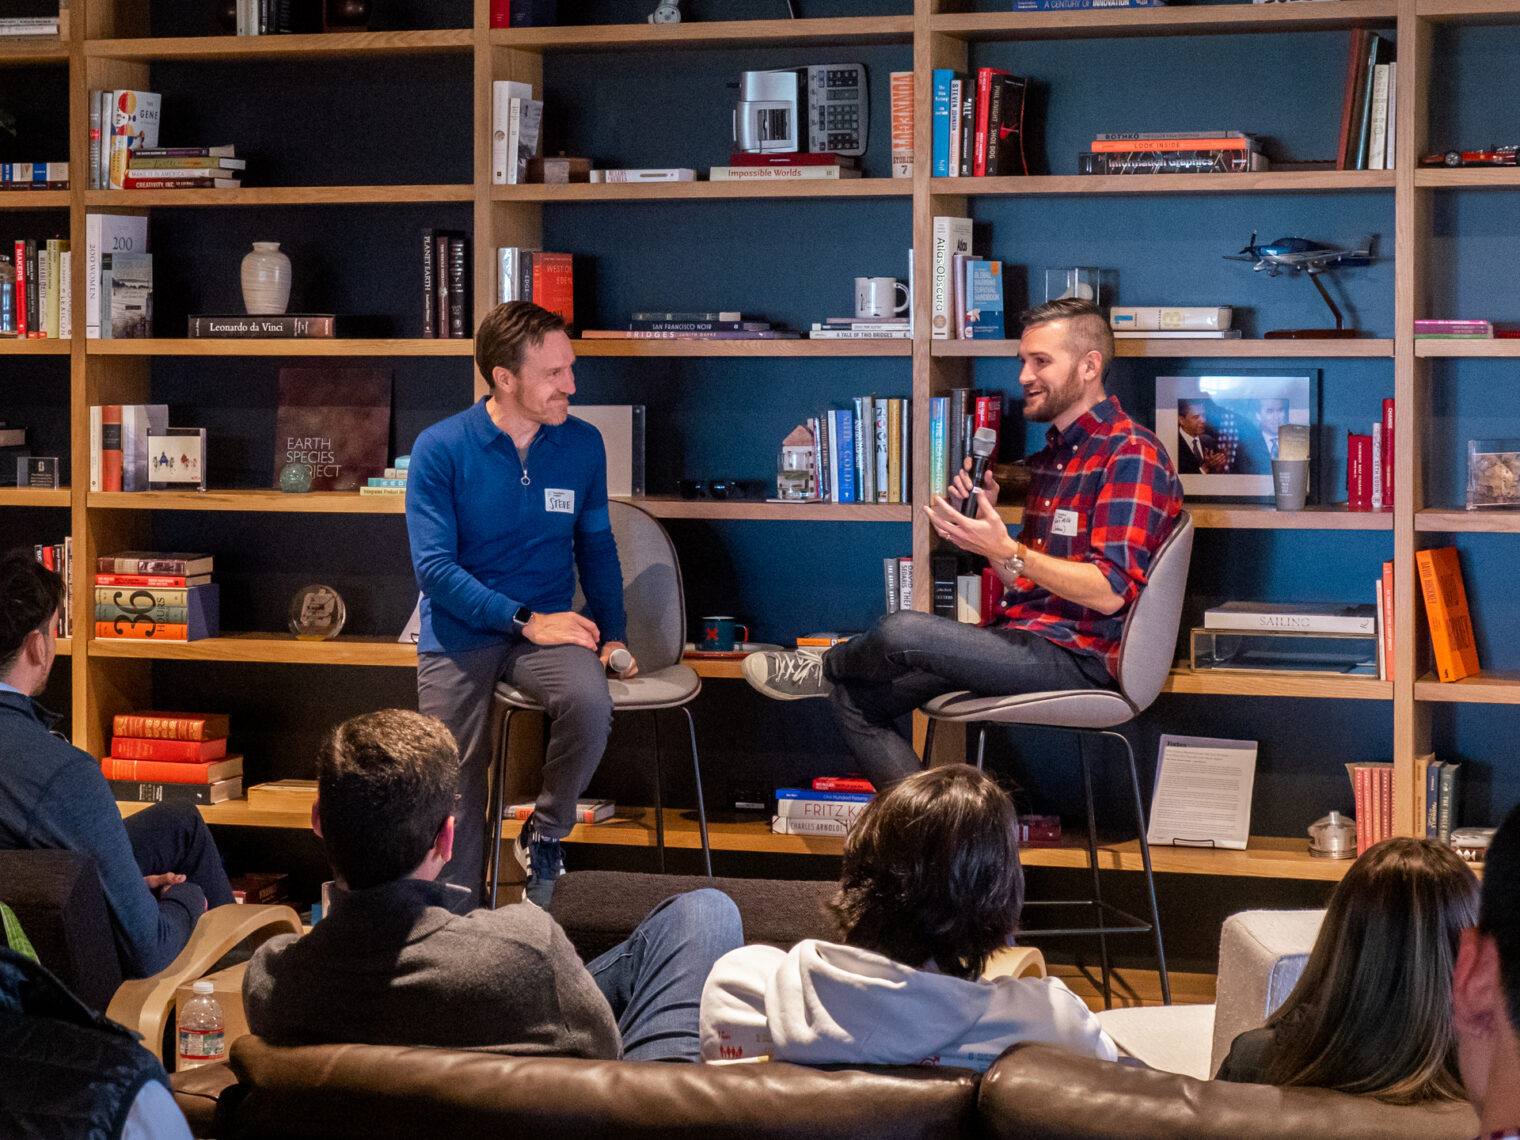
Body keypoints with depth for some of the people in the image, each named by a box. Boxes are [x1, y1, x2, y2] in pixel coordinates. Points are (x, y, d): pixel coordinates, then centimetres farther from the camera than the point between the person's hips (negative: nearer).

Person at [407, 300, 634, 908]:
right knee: (456, 790, -5)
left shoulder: (582, 443, 5)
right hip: (460, 631, -2)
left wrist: (612, 636, 3)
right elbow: (435, 567, -10)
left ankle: (545, 834, -5)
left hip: (548, 624, 2)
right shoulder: (439, 449, -6)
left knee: (591, 703, -30)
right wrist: (526, 621, -17)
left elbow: (596, 546, 16)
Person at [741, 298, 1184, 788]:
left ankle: (825, 668, 10)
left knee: (903, 632, -24)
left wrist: (1006, 550, -26)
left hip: (1075, 656, -10)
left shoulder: (1131, 454, -12)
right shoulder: (1053, 453, 20)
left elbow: (1110, 593, -21)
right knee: (855, 699, 2)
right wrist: (986, 517, 2)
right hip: (1027, 640, 10)